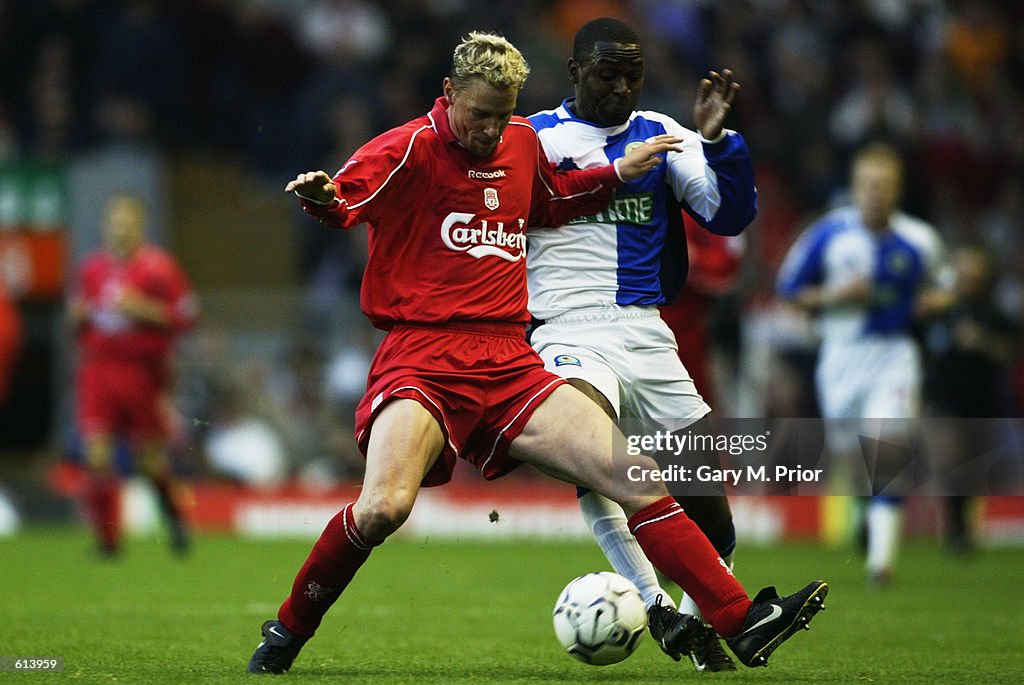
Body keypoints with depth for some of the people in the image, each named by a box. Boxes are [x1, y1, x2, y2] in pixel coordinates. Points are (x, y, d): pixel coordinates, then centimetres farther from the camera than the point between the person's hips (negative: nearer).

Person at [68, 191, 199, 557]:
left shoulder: (159, 267, -4)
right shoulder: (91, 267, 10)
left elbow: (185, 316, -7)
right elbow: (77, 313, 23)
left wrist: (141, 308, -18)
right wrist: (78, 315, 0)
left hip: (143, 373, -3)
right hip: (97, 371, 3)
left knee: (152, 460, 7)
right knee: (97, 456, -11)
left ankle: (175, 516, 35)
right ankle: (107, 537, -3)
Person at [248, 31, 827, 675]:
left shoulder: (522, 140, 17)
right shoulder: (409, 149, -3)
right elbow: (343, 202, -17)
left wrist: (618, 173, 25)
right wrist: (321, 197, -39)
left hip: (510, 364, 6)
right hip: (422, 356, -6)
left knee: (635, 475, -7)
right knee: (383, 507, -28)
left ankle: (744, 621, -6)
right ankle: (287, 632, -4)